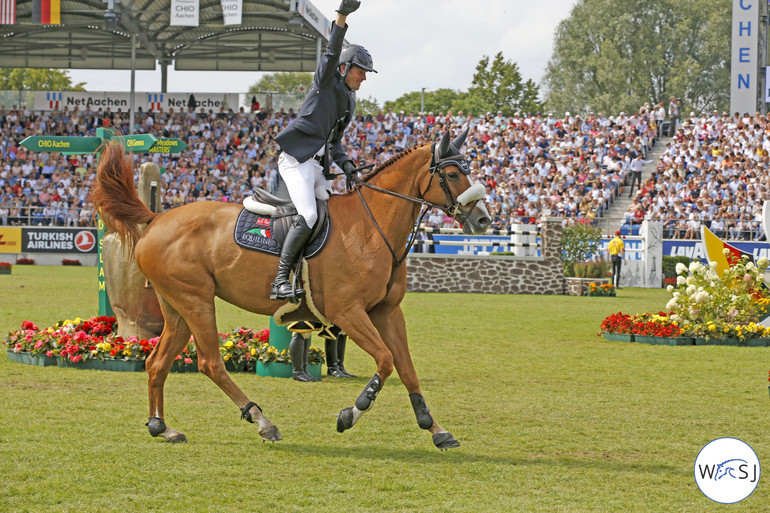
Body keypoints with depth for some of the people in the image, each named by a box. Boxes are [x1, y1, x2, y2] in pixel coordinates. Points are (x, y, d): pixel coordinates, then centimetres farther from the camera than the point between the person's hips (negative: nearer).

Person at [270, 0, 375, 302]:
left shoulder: (350, 101, 23)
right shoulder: (327, 81, 2)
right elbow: (332, 53, -17)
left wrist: (344, 163, 7)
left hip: (317, 165, 9)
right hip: (296, 159, -9)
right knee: (308, 215, -24)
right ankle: (280, 280, -24)